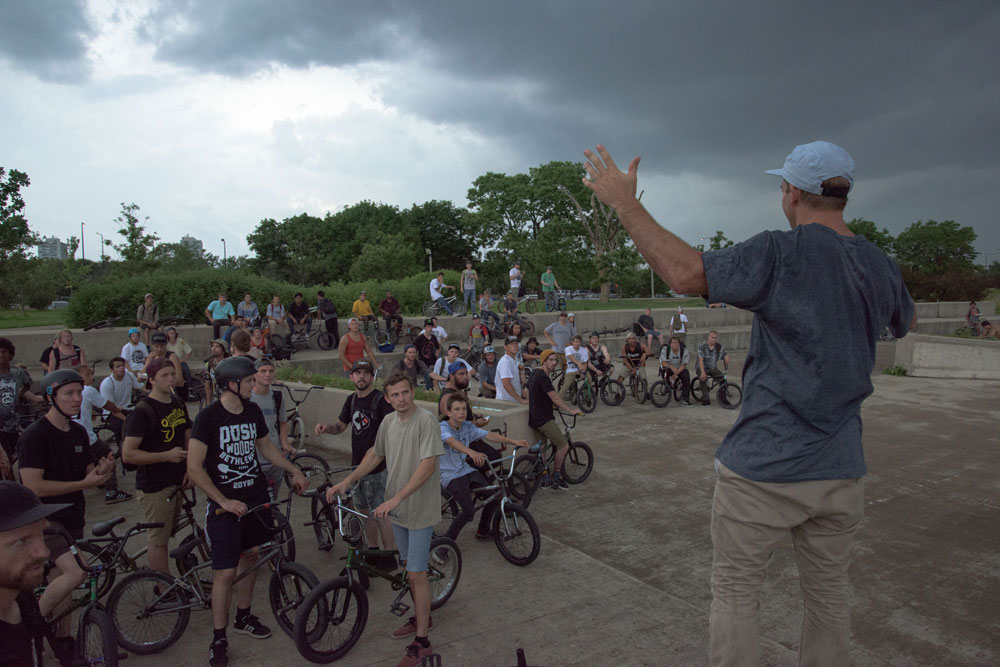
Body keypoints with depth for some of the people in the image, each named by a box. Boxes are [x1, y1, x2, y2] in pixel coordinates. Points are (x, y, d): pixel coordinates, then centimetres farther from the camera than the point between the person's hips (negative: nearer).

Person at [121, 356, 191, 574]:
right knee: (158, 541, 1)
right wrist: (167, 455, -22)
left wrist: (189, 468, 4)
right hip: (154, 487, -7)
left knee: (169, 534, 17)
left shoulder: (179, 405, 8)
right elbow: (128, 454, -18)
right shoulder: (143, 411, -14)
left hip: (177, 483, 7)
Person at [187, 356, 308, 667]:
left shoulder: (253, 411, 1)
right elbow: (194, 468, -16)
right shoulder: (209, 416, -16)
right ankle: (219, 639, 14)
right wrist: (225, 502, -18)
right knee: (226, 572, -3)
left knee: (250, 558, 16)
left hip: (256, 498, 6)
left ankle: (243, 617, 36)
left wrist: (294, 471, 11)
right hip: (226, 504, -5)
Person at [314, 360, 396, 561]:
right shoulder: (351, 400, 10)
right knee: (365, 511, 17)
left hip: (377, 467, -7)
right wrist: (326, 427, -1)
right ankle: (372, 551, 31)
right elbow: (340, 426, 19)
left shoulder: (381, 400, -13)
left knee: (381, 513, -3)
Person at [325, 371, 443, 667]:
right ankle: (421, 617, 40)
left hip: (420, 509, -7)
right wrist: (346, 482, 7)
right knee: (410, 567, 20)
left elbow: (427, 466, -26)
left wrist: (396, 498, -31)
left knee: (416, 574, -3)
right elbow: (376, 454, 16)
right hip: (396, 508, 7)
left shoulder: (426, 421, -20)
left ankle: (421, 641, 10)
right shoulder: (388, 422, 3)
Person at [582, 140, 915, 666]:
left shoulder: (781, 254, -16)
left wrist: (624, 202, -18)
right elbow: (907, 321, 26)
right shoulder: (879, 265, 5)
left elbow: (685, 274, -26)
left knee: (734, 594, 10)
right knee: (829, 595, 22)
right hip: (841, 469, 7)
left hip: (763, 468, -6)